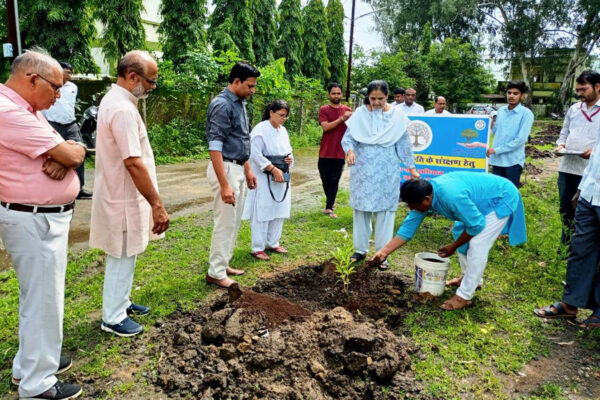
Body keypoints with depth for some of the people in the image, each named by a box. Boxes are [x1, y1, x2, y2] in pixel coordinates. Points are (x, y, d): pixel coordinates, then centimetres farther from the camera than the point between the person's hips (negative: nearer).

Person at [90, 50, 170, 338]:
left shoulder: (114, 100, 9)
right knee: (122, 258, 4)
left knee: (125, 257, 22)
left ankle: (121, 302, 38)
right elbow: (134, 163, -30)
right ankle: (113, 318, 20)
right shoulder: (123, 109, -24)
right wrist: (157, 205, -28)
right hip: (123, 199, -10)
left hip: (118, 194, 10)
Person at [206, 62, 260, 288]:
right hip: (226, 169, -9)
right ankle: (215, 273, 9)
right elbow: (215, 147, -23)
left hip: (238, 169, 10)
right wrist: (224, 184, -27)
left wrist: (247, 170, 20)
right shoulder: (222, 105, -17)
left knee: (234, 222, 15)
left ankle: (223, 264, 27)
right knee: (225, 223, -3)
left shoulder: (240, 103, 12)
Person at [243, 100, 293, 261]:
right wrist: (273, 169, -23)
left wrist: (290, 159, -1)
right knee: (262, 213, -3)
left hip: (280, 177, 8)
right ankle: (257, 248, 6)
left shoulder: (283, 131, 12)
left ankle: (272, 243, 25)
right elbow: (256, 154, -19)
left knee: (278, 212, 12)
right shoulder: (260, 130, -12)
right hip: (264, 179, -7)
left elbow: (287, 151, 22)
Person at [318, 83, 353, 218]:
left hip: (339, 153, 0)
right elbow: (325, 127, -14)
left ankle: (329, 208, 5)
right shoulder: (324, 109, 0)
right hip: (325, 152, 0)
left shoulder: (347, 110, 4)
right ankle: (331, 202, 33)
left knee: (334, 181, -1)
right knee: (325, 179, 11)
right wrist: (341, 118, -19)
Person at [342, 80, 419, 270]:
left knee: (385, 211, 2)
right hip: (363, 170, 1)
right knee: (361, 208, 7)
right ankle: (360, 249, 21)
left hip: (387, 172, 0)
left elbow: (403, 143, 6)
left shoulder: (397, 115, 1)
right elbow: (347, 138, -1)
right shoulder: (360, 114, 0)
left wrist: (411, 167, 6)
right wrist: (350, 150, -23)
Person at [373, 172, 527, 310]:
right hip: (484, 198, 9)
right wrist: (384, 252, -11)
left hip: (502, 198, -9)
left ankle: (464, 296, -6)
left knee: (477, 245, -15)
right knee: (460, 233, 15)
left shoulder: (451, 196, -39)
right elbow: (408, 227, -7)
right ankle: (469, 278, 31)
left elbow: (476, 225, -26)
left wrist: (453, 247, -13)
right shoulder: (424, 194, -12)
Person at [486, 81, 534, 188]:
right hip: (497, 160, 5)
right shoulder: (501, 110, 10)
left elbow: (520, 139, -16)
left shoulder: (526, 113, -9)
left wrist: (497, 150, -16)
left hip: (513, 161, -5)